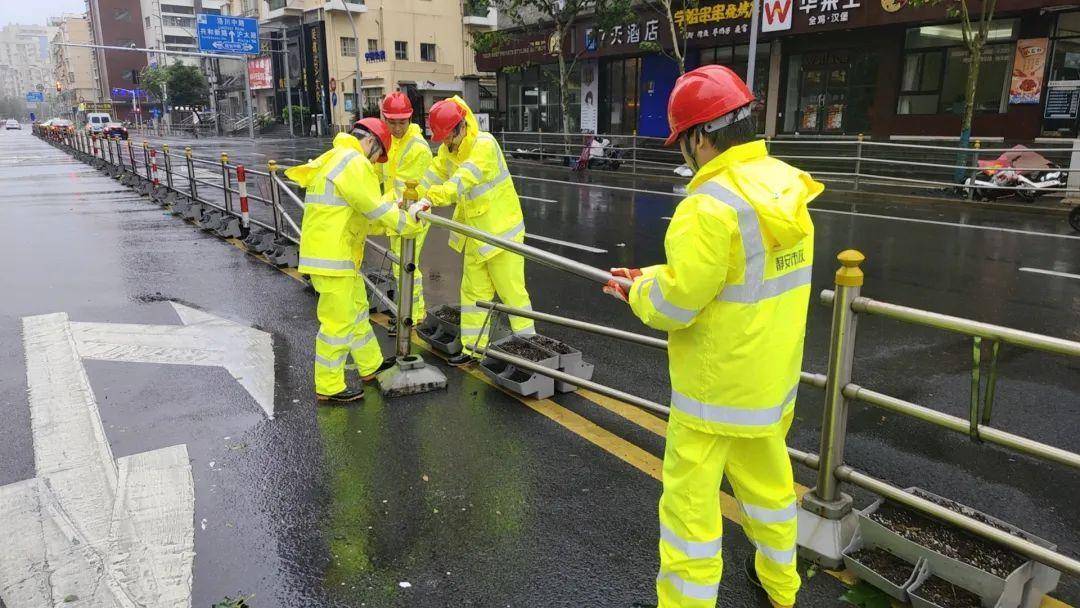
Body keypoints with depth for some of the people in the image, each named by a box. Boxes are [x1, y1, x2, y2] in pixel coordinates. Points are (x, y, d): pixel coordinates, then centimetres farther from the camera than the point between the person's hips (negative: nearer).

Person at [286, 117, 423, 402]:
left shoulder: (334, 159, 20)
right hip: (332, 257, -11)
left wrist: (390, 222, 13)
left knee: (357, 308, 21)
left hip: (338, 253, 11)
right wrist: (409, 224, -3)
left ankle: (371, 365, 35)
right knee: (338, 322, -3)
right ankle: (328, 387, 8)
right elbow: (375, 208, -15)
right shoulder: (354, 162, -14)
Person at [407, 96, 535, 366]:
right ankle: (473, 347, 22)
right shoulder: (449, 148, 6)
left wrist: (429, 201, -44)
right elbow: (434, 174, 5)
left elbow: (464, 179, -36)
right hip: (474, 232, 8)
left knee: (511, 290, -1)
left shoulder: (484, 144, -22)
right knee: (473, 291, 12)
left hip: (500, 229, -8)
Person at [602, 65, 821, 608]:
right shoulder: (787, 187, 1)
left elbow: (674, 305, -23)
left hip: (715, 387, -9)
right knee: (768, 481, 26)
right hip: (774, 378, 9)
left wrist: (639, 291, -2)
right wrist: (655, 276, 7)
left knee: (690, 502, 6)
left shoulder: (712, 204, -25)